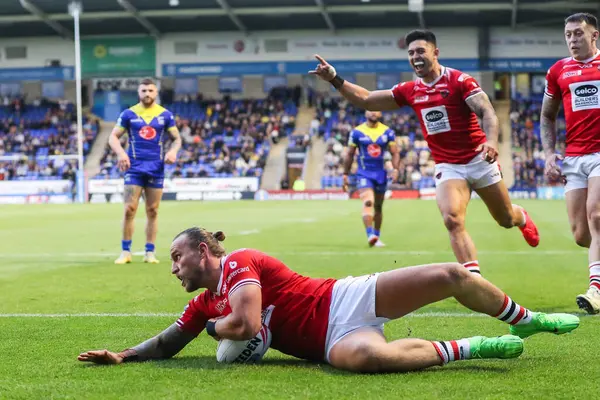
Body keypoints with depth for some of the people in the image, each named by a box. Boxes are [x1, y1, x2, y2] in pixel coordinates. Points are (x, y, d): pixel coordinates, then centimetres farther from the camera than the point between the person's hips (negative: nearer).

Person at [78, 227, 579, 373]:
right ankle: (467, 348, -15)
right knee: (363, 355, -36)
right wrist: (121, 355, 10)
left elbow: (247, 324, -22)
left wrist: (214, 326, -2)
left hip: (345, 299, -3)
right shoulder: (204, 303, 13)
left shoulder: (239, 263, -10)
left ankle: (525, 320, 13)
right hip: (332, 339, 4)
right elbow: (168, 343, 22)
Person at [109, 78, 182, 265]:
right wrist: (121, 153, -16)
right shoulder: (129, 114, 2)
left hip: (156, 168, 1)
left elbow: (177, 138, 10)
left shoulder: (165, 115, 5)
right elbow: (113, 137, 3)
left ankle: (150, 252, 11)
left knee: (152, 211, 4)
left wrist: (173, 151, -12)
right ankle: (125, 251, 1)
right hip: (134, 167, -1)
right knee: (130, 209, -7)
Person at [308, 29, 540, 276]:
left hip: (478, 160, -2)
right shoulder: (409, 91, 5)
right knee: (452, 221, -23)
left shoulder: (459, 80, -10)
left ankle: (521, 217, 50)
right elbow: (366, 100, 9)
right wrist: (334, 79, -2)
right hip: (447, 167, 3)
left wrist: (491, 140, -39)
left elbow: (487, 111, -19)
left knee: (506, 220, 12)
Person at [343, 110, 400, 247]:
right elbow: (350, 155, 4)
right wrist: (345, 174, 4)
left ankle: (377, 237, 24)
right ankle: (370, 235, -29)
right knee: (368, 202, -22)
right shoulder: (357, 132, -2)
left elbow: (395, 153, 4)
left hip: (380, 174, 3)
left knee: (378, 207, 12)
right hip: (364, 174, -3)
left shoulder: (387, 132, 2)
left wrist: (395, 169, -11)